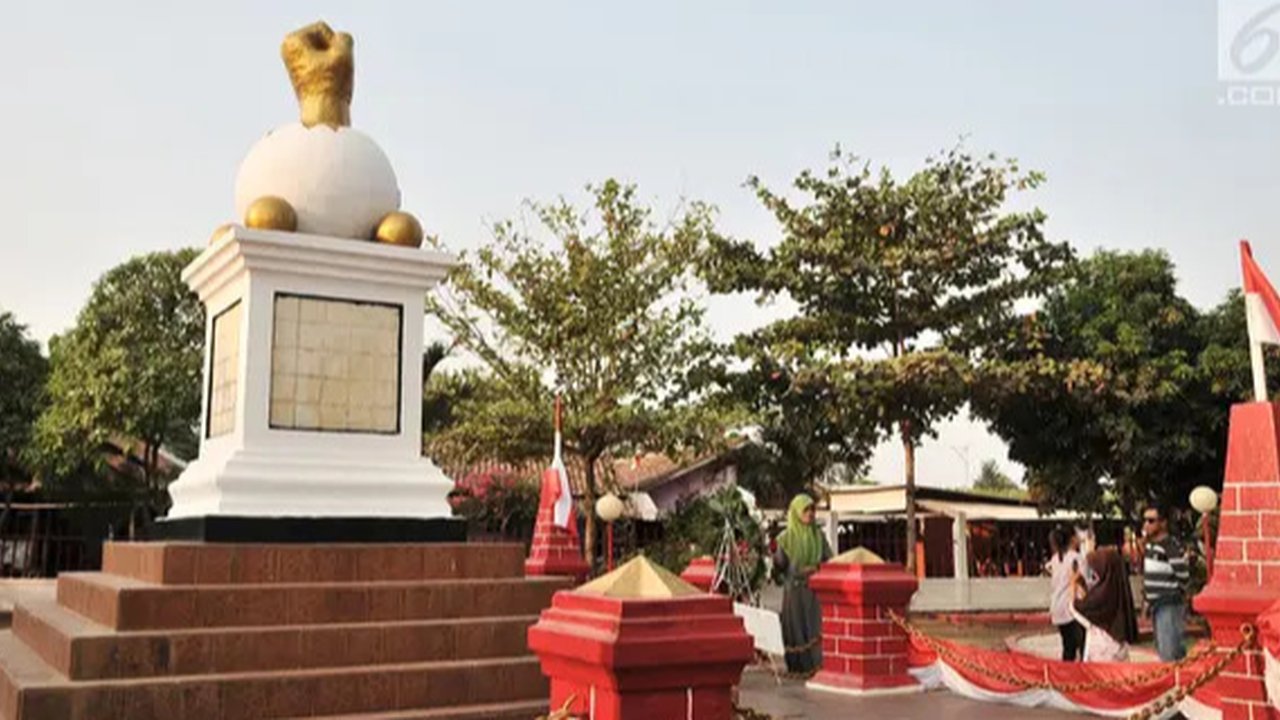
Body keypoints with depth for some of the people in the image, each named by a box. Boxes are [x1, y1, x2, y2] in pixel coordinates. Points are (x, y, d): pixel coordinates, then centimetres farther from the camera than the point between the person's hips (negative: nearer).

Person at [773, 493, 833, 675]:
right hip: (794, 590, -2)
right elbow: (780, 565, -3)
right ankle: (798, 666, 7)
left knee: (816, 626, -5)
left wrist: (816, 568, -10)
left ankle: (817, 665, 1)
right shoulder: (786, 537, 1)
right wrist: (774, 556, -23)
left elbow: (830, 560, 8)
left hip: (815, 590, 2)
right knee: (796, 627, -1)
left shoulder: (819, 536, 8)